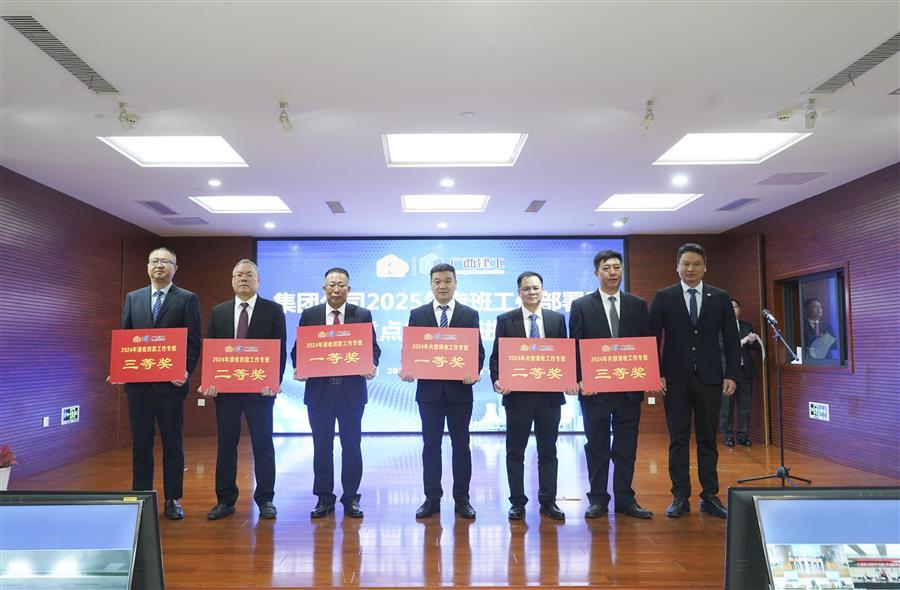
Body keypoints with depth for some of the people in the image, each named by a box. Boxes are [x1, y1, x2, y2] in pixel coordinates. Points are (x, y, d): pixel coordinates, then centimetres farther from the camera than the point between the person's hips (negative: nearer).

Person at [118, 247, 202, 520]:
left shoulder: (187, 299, 1)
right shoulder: (133, 298, 12)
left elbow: (194, 341, -4)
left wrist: (186, 372, -16)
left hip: (170, 383, -3)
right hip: (137, 382, 3)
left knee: (173, 443, 5)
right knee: (140, 442, 10)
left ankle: (172, 500, 16)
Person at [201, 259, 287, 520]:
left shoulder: (273, 310, 1)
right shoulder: (218, 311, 10)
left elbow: (280, 350, -3)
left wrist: (274, 382, -13)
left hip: (260, 388, -3)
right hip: (225, 388, 3)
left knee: (263, 445, 4)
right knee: (226, 444, 9)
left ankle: (265, 500, 16)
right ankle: (225, 500, 21)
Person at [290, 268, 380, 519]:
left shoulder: (362, 315, 3)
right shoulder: (309, 315, 5)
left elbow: (373, 348, 3)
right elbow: (298, 349, 6)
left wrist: (372, 365, -16)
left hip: (352, 390, 0)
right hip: (319, 390, 1)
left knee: (352, 445, 7)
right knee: (322, 446, 8)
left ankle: (351, 498, 19)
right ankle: (324, 498, 21)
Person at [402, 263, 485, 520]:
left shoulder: (470, 315, 4)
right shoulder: (417, 314, 5)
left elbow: (478, 351, 1)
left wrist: (474, 372, -18)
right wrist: (408, 370, -15)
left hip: (459, 390, 0)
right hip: (429, 390, 1)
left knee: (461, 445, 8)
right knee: (431, 445, 8)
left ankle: (462, 499, 18)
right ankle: (432, 498, 18)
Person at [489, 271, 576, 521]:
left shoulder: (557, 319, 6)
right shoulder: (505, 320, 1)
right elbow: (496, 357, 0)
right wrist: (497, 381, -16)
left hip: (550, 394, 2)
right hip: (517, 395, -1)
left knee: (548, 451, 10)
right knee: (515, 452, 6)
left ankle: (548, 501, 22)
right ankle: (517, 502, 18)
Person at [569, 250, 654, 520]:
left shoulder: (638, 305, 7)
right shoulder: (581, 305, 1)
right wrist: (580, 380, -11)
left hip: (630, 387, 2)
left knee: (627, 446, 8)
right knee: (597, 445, 7)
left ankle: (625, 499, 20)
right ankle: (598, 499, 17)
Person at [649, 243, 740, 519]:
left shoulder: (720, 298, 6)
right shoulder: (663, 297, 2)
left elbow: (732, 340, 6)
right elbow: (652, 338, 0)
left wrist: (731, 375, -2)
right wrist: (656, 374, -7)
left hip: (709, 379, 1)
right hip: (675, 379, -1)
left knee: (708, 439, 8)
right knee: (678, 439, 3)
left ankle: (710, 496, 17)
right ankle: (680, 497, 10)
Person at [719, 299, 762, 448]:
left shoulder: (747, 326, 15)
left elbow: (757, 347, 12)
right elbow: (722, 345, -11)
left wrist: (752, 341, -10)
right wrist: (742, 341, -20)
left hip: (745, 370, 4)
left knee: (745, 405, 4)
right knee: (727, 405, -3)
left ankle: (743, 435, 12)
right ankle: (728, 436, 4)